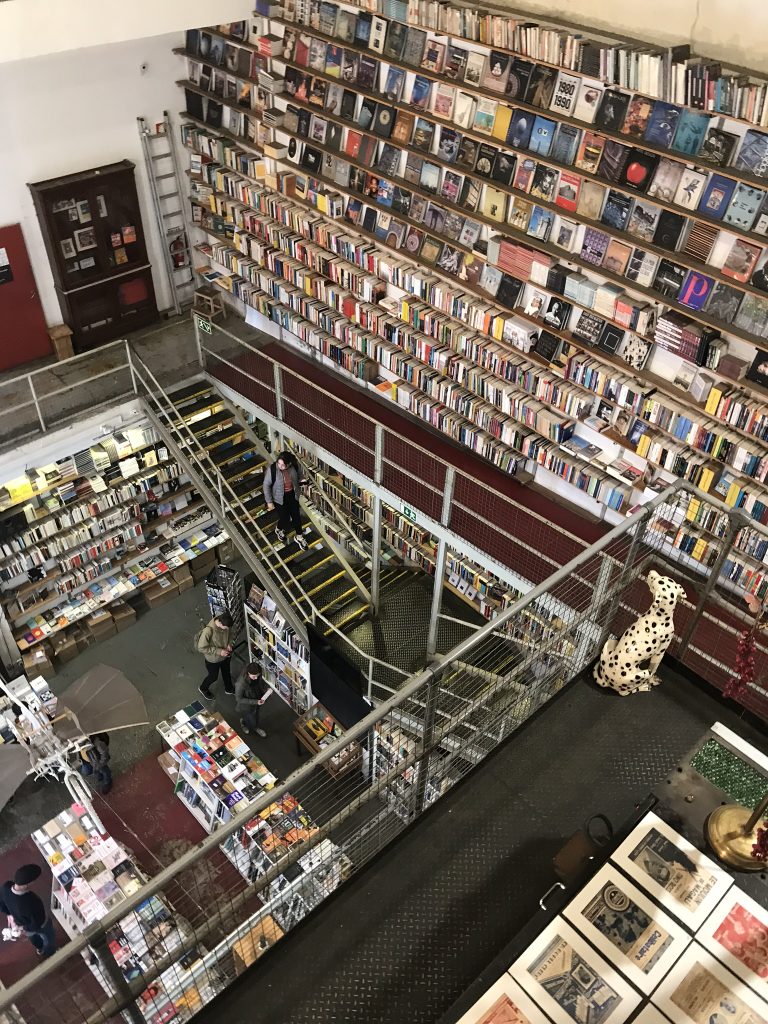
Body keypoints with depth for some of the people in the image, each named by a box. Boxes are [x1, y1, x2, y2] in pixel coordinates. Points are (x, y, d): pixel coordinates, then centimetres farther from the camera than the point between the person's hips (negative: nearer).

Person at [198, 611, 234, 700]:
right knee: (213, 677, 23)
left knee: (226, 672, 30)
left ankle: (229, 688, 58)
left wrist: (228, 644, -15)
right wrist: (218, 651, -30)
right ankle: (203, 688, 55)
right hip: (213, 659, -5)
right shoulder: (208, 631, -41)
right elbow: (201, 648, -30)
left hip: (225, 655, 5)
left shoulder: (225, 624, -22)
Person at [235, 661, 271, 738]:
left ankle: (256, 727, 60)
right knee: (252, 723, 17)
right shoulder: (241, 683, -41)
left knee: (257, 717, 29)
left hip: (257, 700, 5)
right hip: (247, 705, -5)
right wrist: (255, 702, -31)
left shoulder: (257, 676, -23)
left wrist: (267, 689, -19)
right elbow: (239, 699, -27)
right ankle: (244, 721, 51)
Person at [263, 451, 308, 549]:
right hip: (280, 497, -3)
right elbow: (266, 485, -17)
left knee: (296, 516, 12)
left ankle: (299, 537, 36)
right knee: (284, 517, 9)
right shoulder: (272, 469, -29)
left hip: (292, 495, 3)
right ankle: (279, 530, 46)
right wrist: (269, 501, -12)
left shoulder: (294, 466, -20)